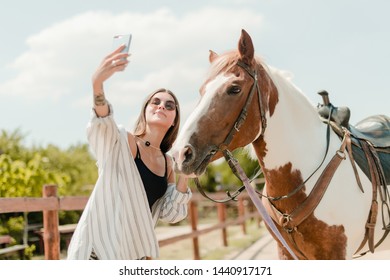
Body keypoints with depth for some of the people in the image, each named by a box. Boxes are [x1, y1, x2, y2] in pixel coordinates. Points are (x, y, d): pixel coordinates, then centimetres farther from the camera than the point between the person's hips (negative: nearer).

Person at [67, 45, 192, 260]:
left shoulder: (167, 163, 11)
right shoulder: (121, 141, -7)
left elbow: (169, 214, 10)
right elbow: (103, 123, -30)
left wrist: (183, 178, -4)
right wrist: (97, 84, -50)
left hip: (134, 252, 7)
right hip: (99, 248, -7)